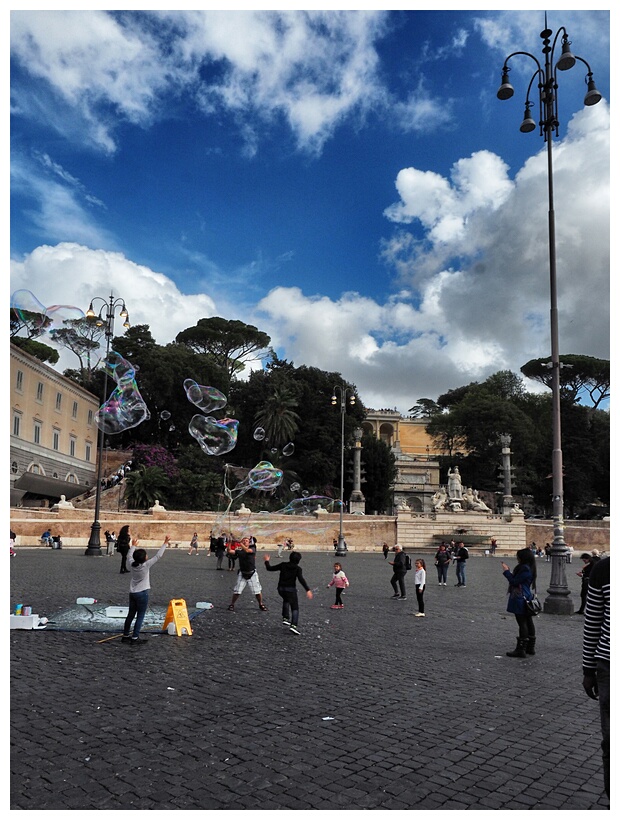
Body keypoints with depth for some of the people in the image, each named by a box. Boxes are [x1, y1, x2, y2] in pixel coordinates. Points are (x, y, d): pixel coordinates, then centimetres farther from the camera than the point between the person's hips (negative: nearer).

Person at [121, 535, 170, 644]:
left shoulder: (132, 564, -3)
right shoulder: (146, 565, -18)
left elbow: (129, 555, 18)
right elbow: (158, 556, -19)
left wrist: (133, 546, 31)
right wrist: (165, 543, -14)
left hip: (132, 593, 6)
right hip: (142, 593, -6)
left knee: (131, 614, 16)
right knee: (140, 616, 2)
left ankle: (125, 636, 25)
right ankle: (135, 638, 2)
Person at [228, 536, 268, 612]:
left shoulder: (253, 549, -6)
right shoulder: (239, 551, 0)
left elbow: (247, 550, -26)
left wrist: (240, 543, -34)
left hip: (252, 574, 0)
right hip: (242, 574, 1)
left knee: (258, 591, 4)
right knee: (237, 591, -3)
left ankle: (261, 605, 25)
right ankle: (232, 605, 17)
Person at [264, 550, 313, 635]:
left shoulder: (283, 565, 3)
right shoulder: (297, 568, -5)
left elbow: (270, 568, 7)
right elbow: (301, 579, -20)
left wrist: (267, 561, 25)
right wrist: (308, 590, -26)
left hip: (281, 588, 4)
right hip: (291, 589, -4)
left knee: (286, 600, 35)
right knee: (295, 608, 3)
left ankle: (285, 618, 26)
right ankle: (294, 625, -15)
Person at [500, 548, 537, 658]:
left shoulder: (525, 569, -20)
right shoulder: (529, 568, 12)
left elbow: (514, 582, -20)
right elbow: (517, 580, 15)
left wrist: (506, 571, -11)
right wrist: (508, 571, 12)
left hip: (520, 601, -10)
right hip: (527, 599, 10)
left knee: (522, 624, -6)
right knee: (528, 623, 14)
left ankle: (521, 650, -3)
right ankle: (530, 648, 24)